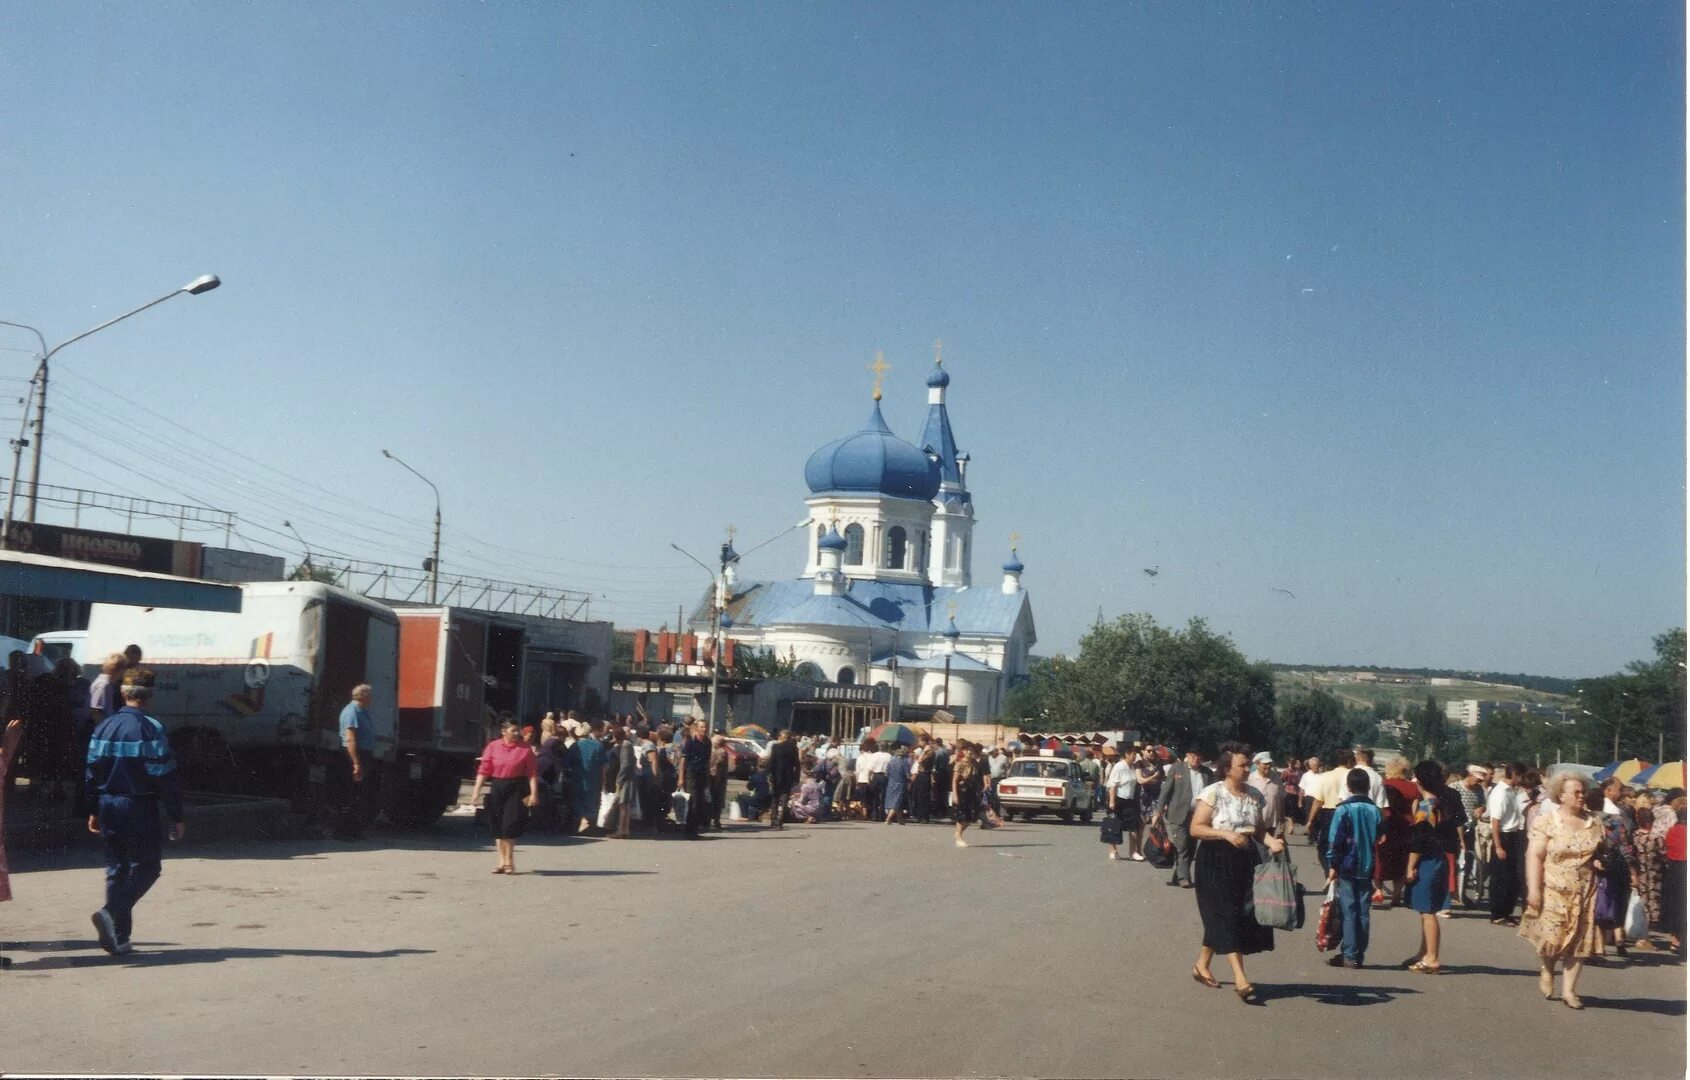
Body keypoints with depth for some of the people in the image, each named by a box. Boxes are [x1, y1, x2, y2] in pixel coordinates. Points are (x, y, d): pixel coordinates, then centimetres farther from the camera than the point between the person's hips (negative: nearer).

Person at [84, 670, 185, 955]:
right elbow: (165, 777, -12)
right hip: (139, 807, -6)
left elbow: (91, 771, 9)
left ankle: (118, 938, 13)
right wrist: (176, 817, -6)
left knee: (116, 868, 12)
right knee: (147, 866, 4)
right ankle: (111, 913, -17)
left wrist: (94, 810, 19)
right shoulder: (151, 729, -12)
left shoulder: (103, 727, 5)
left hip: (108, 806, 6)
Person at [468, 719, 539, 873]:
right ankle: (502, 861, 16)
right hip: (497, 788, 2)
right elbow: (484, 770, 1)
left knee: (510, 825, -6)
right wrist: (476, 790, -4)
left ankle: (509, 861, 10)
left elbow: (532, 772, -3)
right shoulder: (492, 747, 1)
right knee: (497, 826, 6)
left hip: (516, 790, -2)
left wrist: (534, 793, -9)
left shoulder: (525, 748, -3)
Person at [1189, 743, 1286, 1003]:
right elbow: (1195, 828, -14)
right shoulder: (1212, 793, -10)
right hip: (1216, 862, -6)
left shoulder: (1254, 795, 8)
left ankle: (1201, 965, 30)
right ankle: (1240, 980, -11)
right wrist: (1226, 834, -25)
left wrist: (1271, 840, -8)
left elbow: (1258, 828, 14)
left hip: (1244, 862, 6)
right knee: (1227, 916, -9)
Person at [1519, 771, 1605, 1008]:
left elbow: (1600, 852, 22)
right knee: (1552, 936, -6)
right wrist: (1533, 889, -16)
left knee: (1579, 939, 1)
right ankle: (1546, 970, 26)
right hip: (1554, 890, -4)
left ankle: (1569, 990, 10)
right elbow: (1534, 856, -9)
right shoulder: (1546, 821, -5)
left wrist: (1599, 861, -2)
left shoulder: (1593, 822, 8)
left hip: (1584, 893, 4)